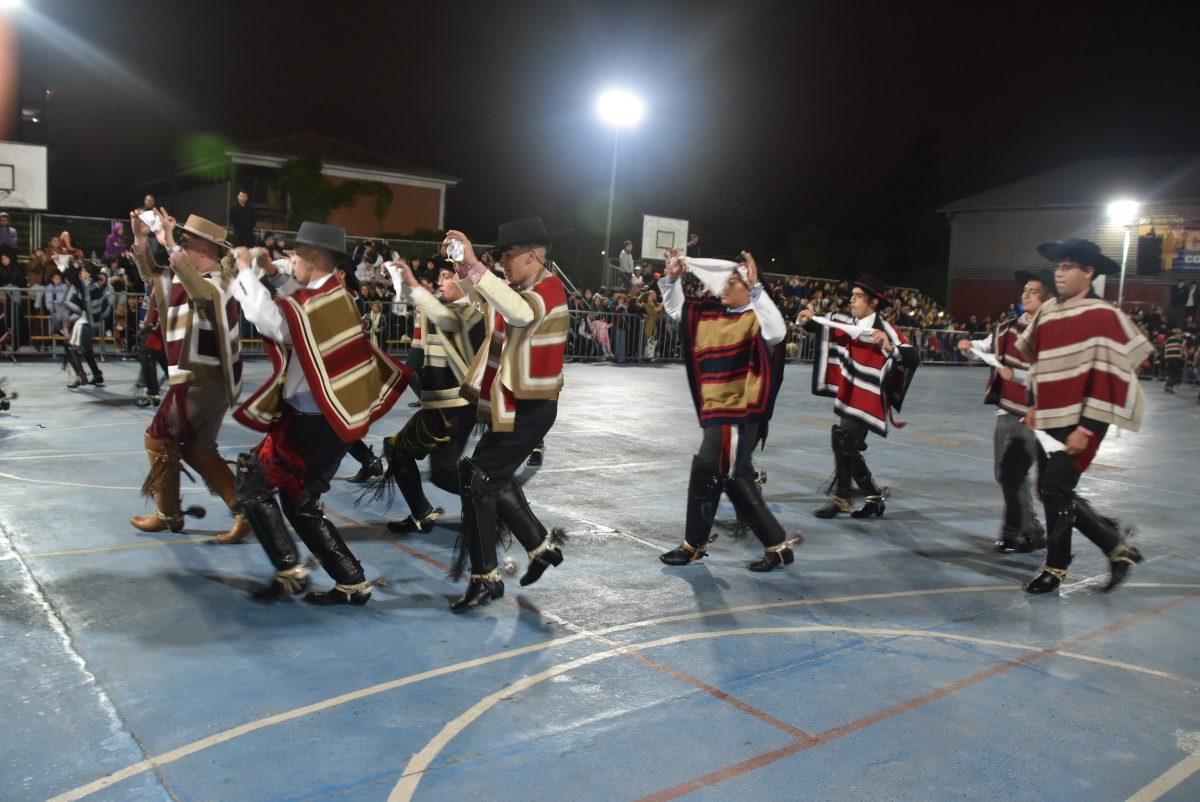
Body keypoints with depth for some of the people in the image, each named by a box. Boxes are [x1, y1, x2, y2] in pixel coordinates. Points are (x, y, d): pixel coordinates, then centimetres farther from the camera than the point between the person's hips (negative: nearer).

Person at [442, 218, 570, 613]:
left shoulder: (549, 288, -16)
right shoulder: (518, 288, 9)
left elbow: (520, 312, -37)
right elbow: (479, 296, 20)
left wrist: (475, 266, -38)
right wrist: (461, 266, -1)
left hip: (529, 408, -10)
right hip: (510, 403, 10)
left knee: (477, 479, -11)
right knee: (495, 478, 19)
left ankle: (485, 578, 0)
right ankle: (541, 545, 34)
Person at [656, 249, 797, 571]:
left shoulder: (755, 318, -11)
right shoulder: (710, 314, 11)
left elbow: (777, 332, -33)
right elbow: (676, 310, 23)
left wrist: (755, 287, -33)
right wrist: (672, 278, 9)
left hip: (741, 412, -9)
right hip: (717, 411, 9)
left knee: (706, 471, -4)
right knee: (734, 477, 13)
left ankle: (694, 545, 15)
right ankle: (777, 546, 23)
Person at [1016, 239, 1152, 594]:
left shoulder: (1103, 316, -13)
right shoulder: (1048, 311, 8)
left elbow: (1108, 377, -15)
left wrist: (1086, 428, -18)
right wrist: (1036, 405, 16)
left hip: (1080, 423, -7)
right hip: (1052, 420, 7)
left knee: (1055, 489, -8)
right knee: (1055, 491, 11)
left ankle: (1055, 568, 9)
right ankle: (1116, 543, 29)